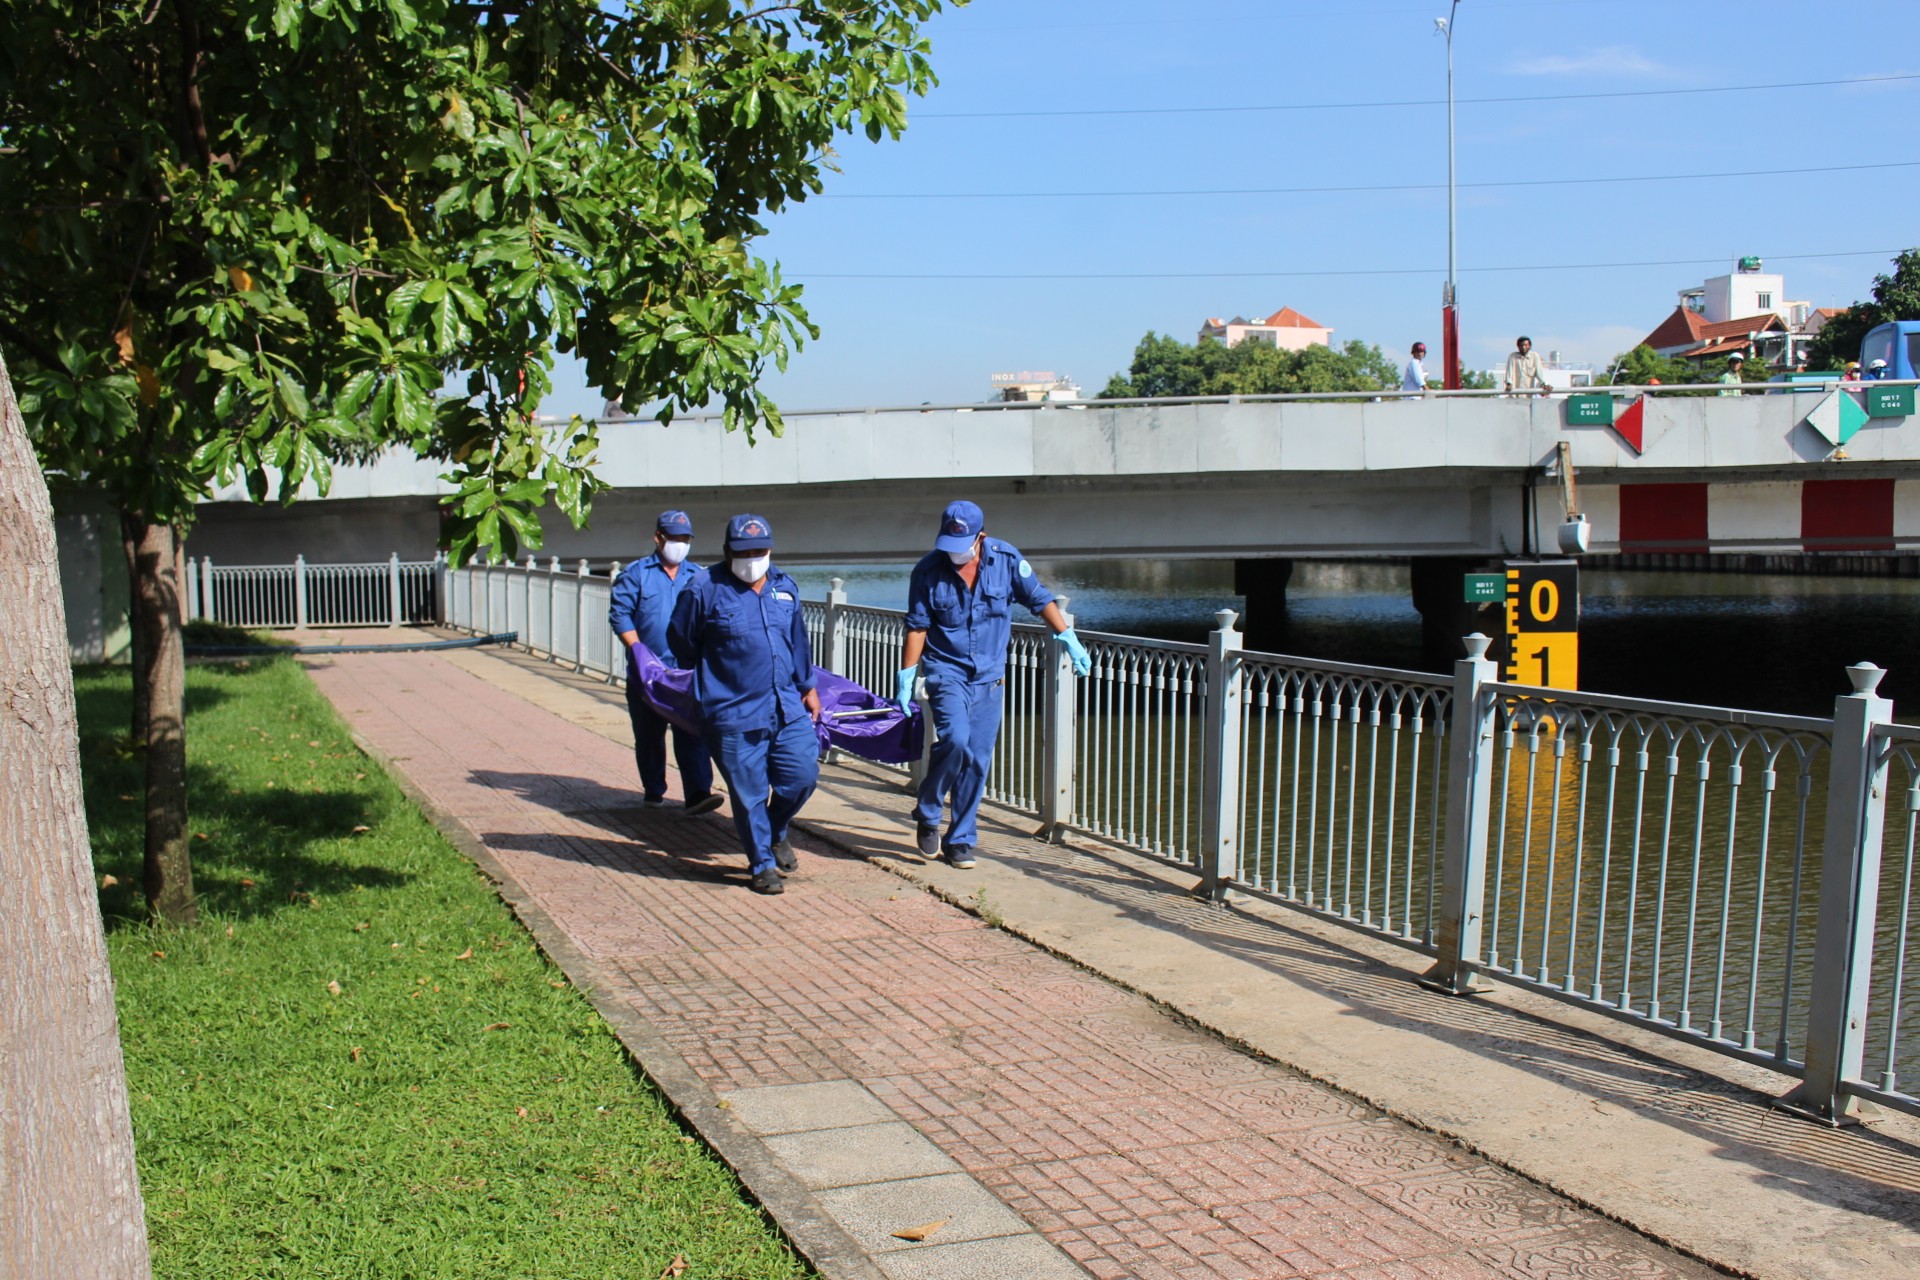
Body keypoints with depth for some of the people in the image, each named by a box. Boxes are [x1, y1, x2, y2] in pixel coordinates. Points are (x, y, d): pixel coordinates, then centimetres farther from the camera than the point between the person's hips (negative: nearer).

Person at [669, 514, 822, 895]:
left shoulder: (785, 588, 11)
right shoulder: (705, 592, -6)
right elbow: (681, 643, 5)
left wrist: (807, 687, 22)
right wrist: (709, 680, 14)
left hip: (787, 708, 5)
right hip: (734, 716, -5)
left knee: (803, 774, 3)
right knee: (750, 793, 1)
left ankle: (775, 832, 32)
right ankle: (762, 864, 18)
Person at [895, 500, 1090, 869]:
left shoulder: (1006, 559, -7)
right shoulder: (928, 570, -10)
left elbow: (1040, 599, 5)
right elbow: (917, 627, -3)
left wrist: (1069, 640, 3)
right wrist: (906, 677, -3)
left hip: (989, 676, 2)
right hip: (946, 670, -2)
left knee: (977, 760, 3)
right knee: (955, 739, -23)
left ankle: (960, 840, 16)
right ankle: (927, 814, -1)